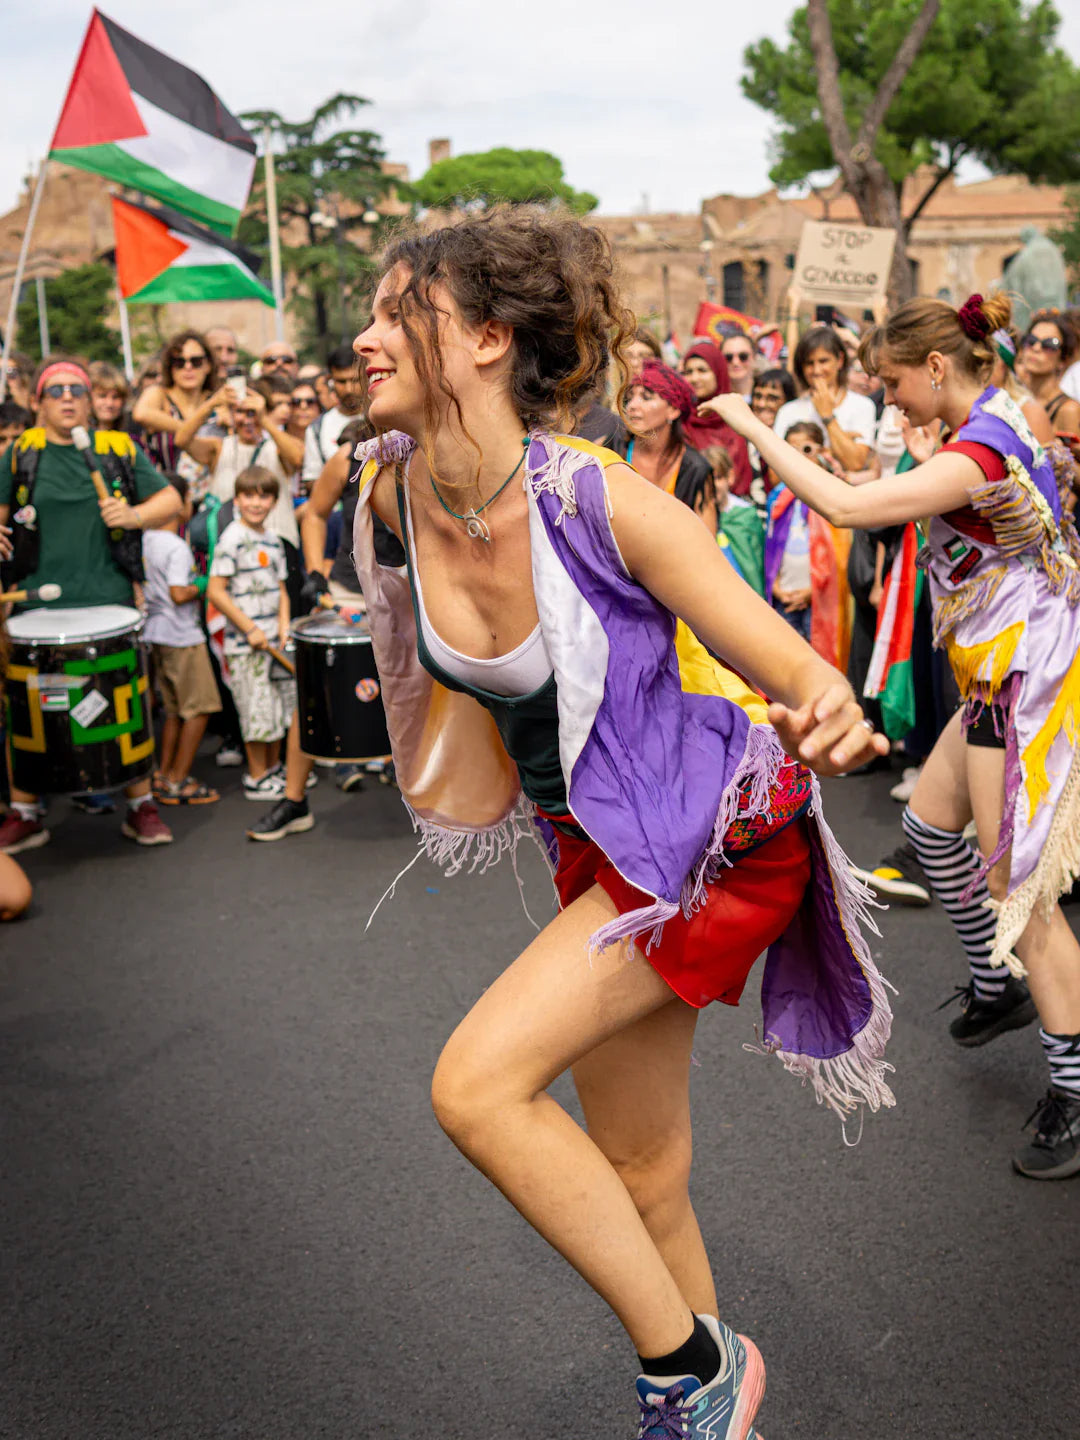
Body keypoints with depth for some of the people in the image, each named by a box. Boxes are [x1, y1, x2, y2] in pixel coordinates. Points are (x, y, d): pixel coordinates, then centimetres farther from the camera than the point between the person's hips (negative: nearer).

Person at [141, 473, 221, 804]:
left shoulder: (145, 539, 8)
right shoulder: (177, 547, -18)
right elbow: (179, 594, -25)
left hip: (156, 634, 9)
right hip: (182, 637, -9)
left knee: (174, 709, 18)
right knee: (199, 709, 0)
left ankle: (163, 775, 21)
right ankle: (177, 783, 2)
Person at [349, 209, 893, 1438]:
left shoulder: (601, 498, -25)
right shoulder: (394, 492, -8)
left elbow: (792, 665, -22)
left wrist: (827, 718, -42)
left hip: (716, 831, -6)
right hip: (596, 849, 6)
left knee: (477, 1083, -18)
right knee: (637, 1176, 15)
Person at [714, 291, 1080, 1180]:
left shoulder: (977, 452, -23)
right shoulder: (1002, 425, 8)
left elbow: (847, 506, -31)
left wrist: (755, 429, -21)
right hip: (1001, 676, 10)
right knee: (930, 822, 20)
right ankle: (997, 986, 36)